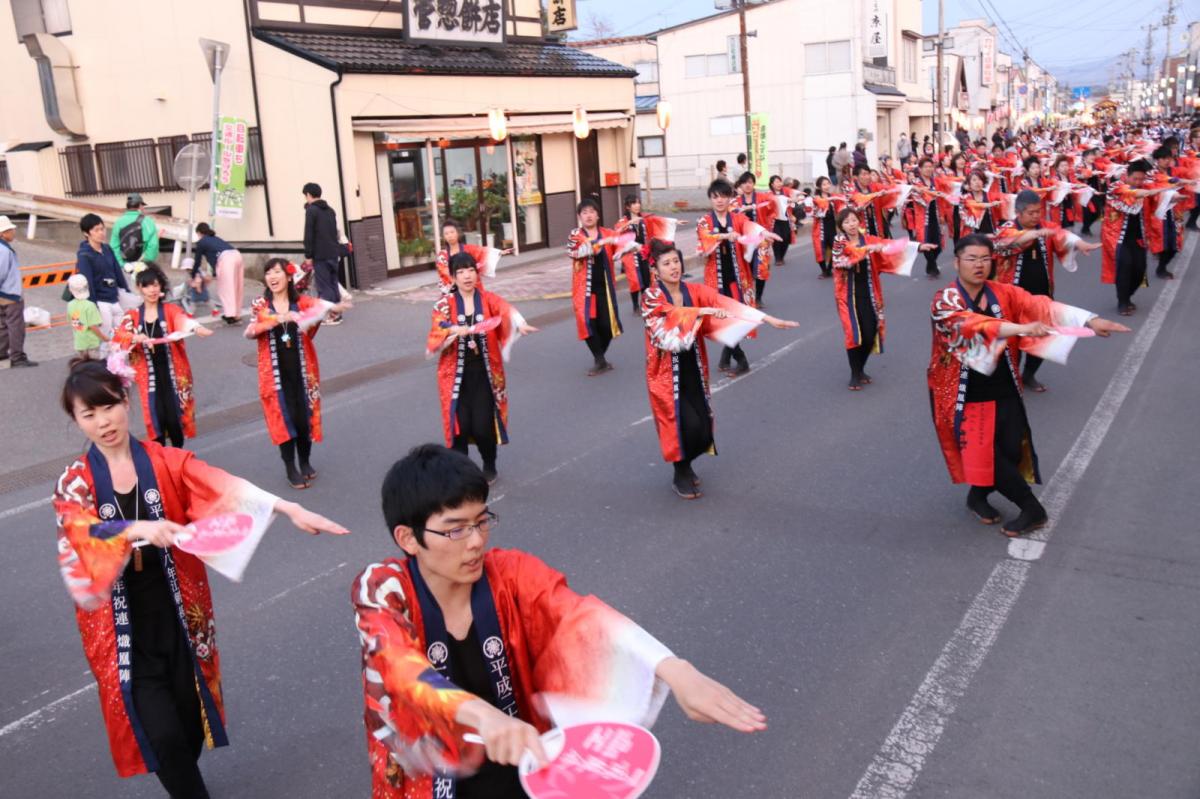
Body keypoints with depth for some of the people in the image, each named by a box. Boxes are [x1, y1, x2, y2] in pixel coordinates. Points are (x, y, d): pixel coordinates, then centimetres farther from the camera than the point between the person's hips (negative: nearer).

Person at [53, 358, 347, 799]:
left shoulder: (166, 461, -3)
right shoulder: (73, 484, -3)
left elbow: (226, 487, -19)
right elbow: (83, 535, -23)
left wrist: (290, 509, -35)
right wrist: (140, 529, -43)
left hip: (179, 616, 1)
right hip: (125, 631, -1)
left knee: (190, 724, 13)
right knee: (164, 734, -4)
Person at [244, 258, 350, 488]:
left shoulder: (302, 302, 1)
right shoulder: (260, 305, 1)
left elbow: (320, 306, -18)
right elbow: (250, 332, -13)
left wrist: (332, 308, -41)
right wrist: (278, 319, -26)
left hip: (301, 369, 1)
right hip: (276, 371, -1)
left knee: (304, 416, 6)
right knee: (284, 417, 1)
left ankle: (305, 462, 27)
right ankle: (291, 469, 14)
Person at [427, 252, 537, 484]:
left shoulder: (488, 299, 1)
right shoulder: (444, 304, 0)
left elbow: (506, 311, -19)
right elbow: (436, 332, -16)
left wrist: (520, 324, -41)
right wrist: (454, 330, -38)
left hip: (484, 372, 0)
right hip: (456, 374, 0)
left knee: (483, 426, -5)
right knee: (460, 425, -7)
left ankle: (489, 466, 25)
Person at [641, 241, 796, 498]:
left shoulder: (695, 291, 1)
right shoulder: (650, 297, -10)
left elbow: (726, 304, -9)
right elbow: (671, 314, -29)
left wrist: (768, 319, -18)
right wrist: (702, 311, -39)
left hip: (693, 369, 4)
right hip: (667, 373, -4)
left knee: (702, 424, 2)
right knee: (686, 424, -12)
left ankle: (685, 464, 34)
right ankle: (681, 476, 14)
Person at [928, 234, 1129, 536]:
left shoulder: (1003, 293, 0)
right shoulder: (945, 300, -14)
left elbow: (1039, 306, -15)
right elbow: (971, 325, -33)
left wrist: (1089, 320, -30)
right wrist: (1021, 328, -48)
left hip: (1002, 390, 4)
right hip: (964, 394, -4)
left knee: (1013, 450, -4)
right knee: (983, 454, -7)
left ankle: (979, 495, 26)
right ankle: (1032, 509, 14)